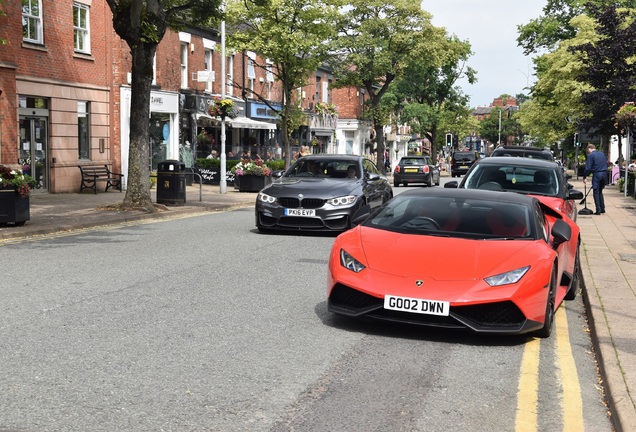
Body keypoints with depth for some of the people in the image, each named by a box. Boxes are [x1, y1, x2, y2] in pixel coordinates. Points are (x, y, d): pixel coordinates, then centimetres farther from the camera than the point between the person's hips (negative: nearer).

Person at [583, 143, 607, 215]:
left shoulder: (590, 155, -5)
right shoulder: (602, 154, 15)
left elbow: (588, 168, -10)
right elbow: (606, 165, 19)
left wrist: (585, 177, -4)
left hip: (596, 174, -6)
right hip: (604, 174, 6)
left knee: (596, 192, 0)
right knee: (600, 192, 18)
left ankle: (598, 210, -3)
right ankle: (602, 209, 18)